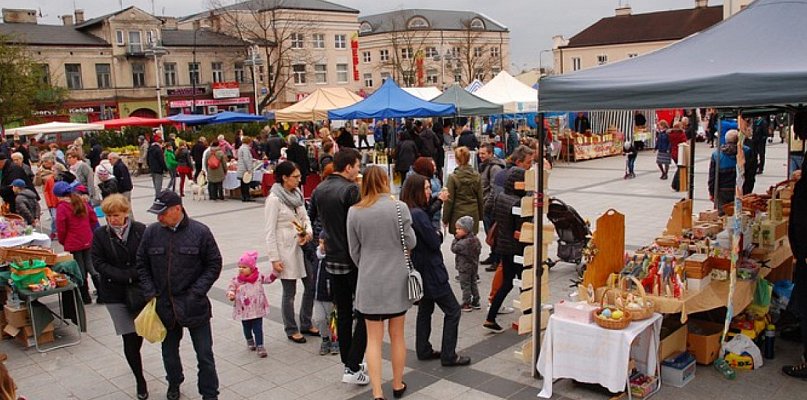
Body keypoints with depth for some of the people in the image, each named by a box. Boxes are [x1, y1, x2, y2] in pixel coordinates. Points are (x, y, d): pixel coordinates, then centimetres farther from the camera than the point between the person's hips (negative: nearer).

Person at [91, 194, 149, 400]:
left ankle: (135, 358, 43)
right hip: (115, 293, 0)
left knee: (141, 331, 11)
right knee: (129, 337, -1)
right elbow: (98, 263, -6)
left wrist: (133, 274, -16)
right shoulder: (100, 234, -2)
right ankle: (140, 379, 12)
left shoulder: (140, 230, -5)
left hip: (139, 289, 1)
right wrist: (127, 276, -15)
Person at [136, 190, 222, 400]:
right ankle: (174, 383, 46)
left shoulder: (200, 232, -10)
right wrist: (150, 292, -2)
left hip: (194, 305, -3)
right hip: (164, 304, 3)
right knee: (169, 350, 21)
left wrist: (197, 291, -12)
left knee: (204, 353, 5)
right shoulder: (151, 232, -2)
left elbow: (214, 264, -4)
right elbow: (142, 265, 8)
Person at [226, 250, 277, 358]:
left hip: (257, 309, -1)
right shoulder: (236, 280, -9)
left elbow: (269, 279, 10)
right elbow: (231, 288, -4)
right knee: (247, 328, 19)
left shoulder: (259, 276, -4)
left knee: (258, 328, 0)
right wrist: (231, 295, -25)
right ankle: (250, 341, 44)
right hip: (244, 310, 1)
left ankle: (259, 346, 7)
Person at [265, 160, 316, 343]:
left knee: (311, 286, 12)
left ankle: (306, 324, 30)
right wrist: (274, 258, -15)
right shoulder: (274, 199, -14)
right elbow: (270, 231, -13)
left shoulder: (297, 194, 5)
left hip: (301, 246, 7)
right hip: (286, 249, -7)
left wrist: (309, 232, -6)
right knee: (289, 292, 6)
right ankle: (291, 330, 24)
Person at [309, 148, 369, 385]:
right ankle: (353, 369, -1)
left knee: (343, 312, 16)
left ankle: (348, 363, 24)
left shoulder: (319, 190, 7)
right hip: (353, 259, -7)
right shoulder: (351, 190, -17)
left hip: (332, 259, 7)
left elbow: (312, 218, 20)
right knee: (364, 313, 2)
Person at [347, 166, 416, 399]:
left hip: (369, 282, 0)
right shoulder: (399, 207, -11)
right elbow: (410, 243, -4)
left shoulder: (354, 212, -6)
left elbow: (354, 251, 2)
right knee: (397, 335, 16)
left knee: (374, 339, 8)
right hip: (396, 280, 0)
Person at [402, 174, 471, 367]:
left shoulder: (408, 212, 6)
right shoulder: (418, 214, -24)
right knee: (452, 311, 0)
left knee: (425, 309, 20)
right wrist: (437, 234, -1)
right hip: (430, 270, -10)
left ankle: (424, 350, 29)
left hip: (420, 270, 10)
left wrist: (434, 234, -6)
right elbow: (434, 242, -20)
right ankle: (448, 355, 4)